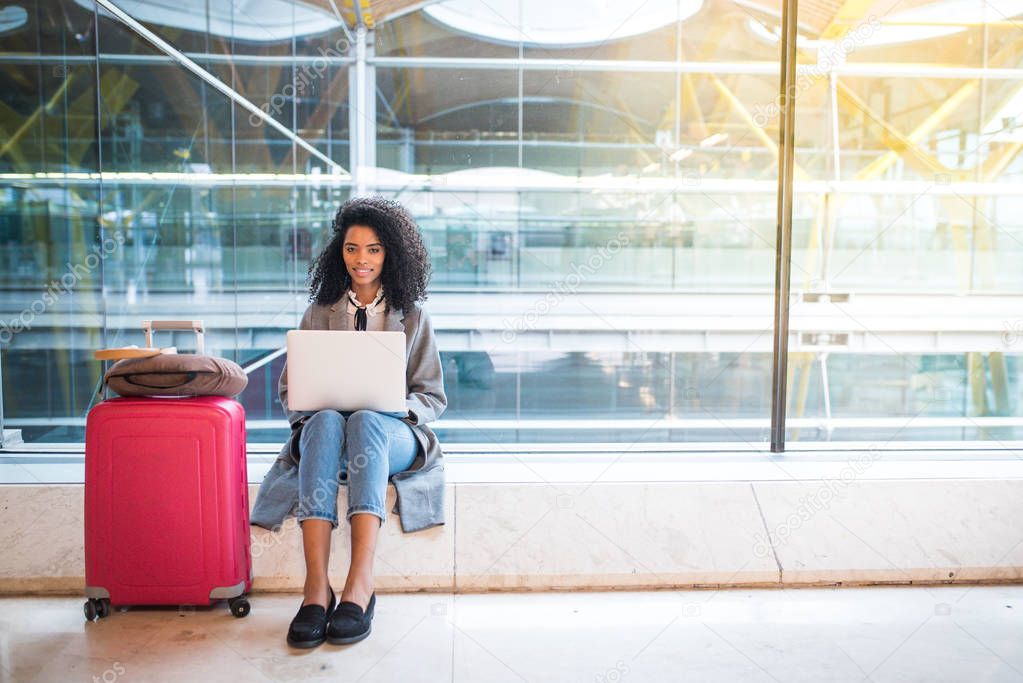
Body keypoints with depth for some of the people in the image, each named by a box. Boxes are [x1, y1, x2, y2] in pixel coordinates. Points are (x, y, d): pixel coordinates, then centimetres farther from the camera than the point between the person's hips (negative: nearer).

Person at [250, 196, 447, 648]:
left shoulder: (411, 316, 13)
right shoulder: (320, 312, 17)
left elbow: (432, 396, 10)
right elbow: (290, 389, 14)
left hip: (393, 433, -1)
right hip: (323, 430, 1)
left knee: (365, 421, -37)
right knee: (325, 422, -36)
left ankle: (360, 581, -47)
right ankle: (316, 585, -45)